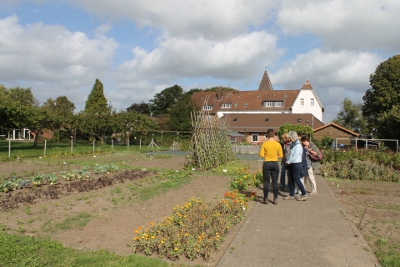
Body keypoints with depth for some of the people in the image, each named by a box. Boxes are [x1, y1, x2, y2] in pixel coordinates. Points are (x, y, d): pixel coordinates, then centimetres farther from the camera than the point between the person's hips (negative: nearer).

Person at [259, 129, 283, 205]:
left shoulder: (264, 144, -7)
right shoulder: (278, 144, -1)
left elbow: (261, 155, -9)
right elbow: (281, 156, 2)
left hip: (267, 164, -2)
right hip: (275, 164, 2)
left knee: (266, 182, 5)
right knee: (275, 182, 8)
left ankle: (265, 199, 10)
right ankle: (275, 199, 12)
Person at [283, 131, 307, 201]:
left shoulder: (298, 145, -16)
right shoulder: (293, 144, 12)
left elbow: (294, 157, -19)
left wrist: (288, 162, -9)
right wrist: (288, 162, 5)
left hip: (297, 164, -9)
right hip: (292, 164, 9)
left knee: (297, 180, -2)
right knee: (290, 180, 11)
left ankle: (304, 195, 10)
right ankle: (291, 195, 20)